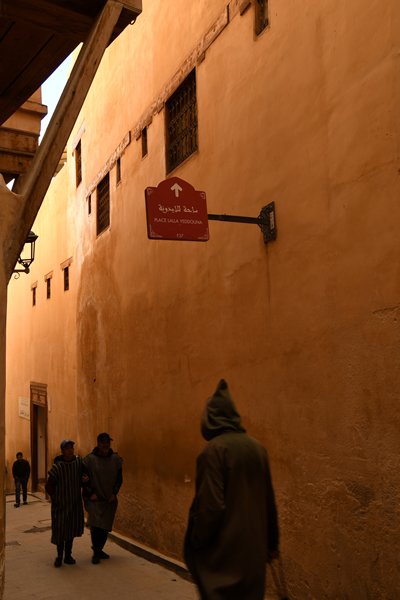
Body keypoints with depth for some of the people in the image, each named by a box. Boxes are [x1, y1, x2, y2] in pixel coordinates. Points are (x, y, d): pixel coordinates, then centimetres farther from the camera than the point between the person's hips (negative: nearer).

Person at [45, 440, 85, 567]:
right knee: (59, 530, 2)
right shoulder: (57, 467, -17)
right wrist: (56, 499, -3)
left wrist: (84, 480, -11)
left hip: (75, 504, 3)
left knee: (71, 530, 10)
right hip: (61, 504, -3)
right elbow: (49, 486, -8)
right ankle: (59, 556, 21)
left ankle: (68, 555, 24)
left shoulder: (79, 462, -6)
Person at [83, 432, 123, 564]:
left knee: (105, 528, 9)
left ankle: (99, 549, 30)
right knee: (95, 525, -14)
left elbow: (119, 479, 9)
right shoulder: (89, 459, -9)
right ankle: (96, 553, 3)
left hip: (110, 500, 3)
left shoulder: (115, 459, 0)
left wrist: (114, 493, 0)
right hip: (94, 499, -3)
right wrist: (90, 493, -8)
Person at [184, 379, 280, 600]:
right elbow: (269, 501, 9)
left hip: (224, 548, -6)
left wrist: (195, 544, -7)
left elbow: (210, 504, -19)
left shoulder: (214, 449, -16)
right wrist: (272, 542, 17)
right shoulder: (257, 447, 4)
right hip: (253, 546, 7)